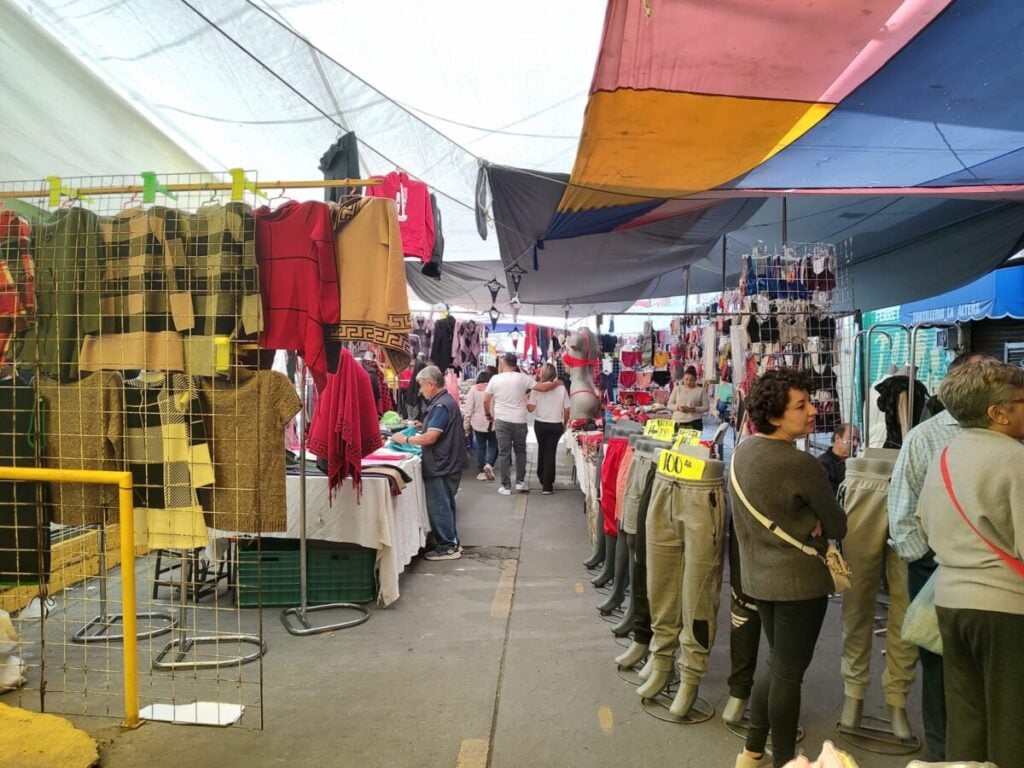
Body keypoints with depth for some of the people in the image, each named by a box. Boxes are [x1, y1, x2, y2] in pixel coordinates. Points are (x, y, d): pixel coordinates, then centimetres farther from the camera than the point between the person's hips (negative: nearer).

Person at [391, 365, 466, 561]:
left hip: (441, 466, -10)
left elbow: (430, 438, -25)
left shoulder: (441, 406, -20)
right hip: (447, 463, 10)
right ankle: (451, 542, 26)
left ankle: (447, 547, 7)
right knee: (445, 505, 18)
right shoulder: (447, 401, 11)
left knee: (439, 506, -1)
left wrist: (406, 439, -14)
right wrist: (417, 432, 10)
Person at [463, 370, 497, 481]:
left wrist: (466, 425, 2)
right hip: (494, 422, 0)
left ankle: (481, 471, 13)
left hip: (479, 423, 0)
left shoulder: (473, 389, -2)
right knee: (492, 445, 13)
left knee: (480, 447, 10)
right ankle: (489, 464, -8)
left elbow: (468, 409, -4)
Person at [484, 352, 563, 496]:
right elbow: (543, 388, -5)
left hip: (501, 421, 0)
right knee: (520, 451, 19)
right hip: (519, 421, 0)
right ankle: (520, 481, 19)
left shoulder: (495, 379, -1)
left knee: (504, 453, 5)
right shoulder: (522, 378, -5)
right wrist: (556, 383, 13)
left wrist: (488, 414, 22)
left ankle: (506, 486, 7)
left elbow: (486, 400, 4)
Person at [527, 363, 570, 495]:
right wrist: (565, 424, 10)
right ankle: (547, 486, 3)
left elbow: (530, 408, -13)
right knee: (551, 453, 6)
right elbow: (567, 410, -5)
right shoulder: (561, 388, -8)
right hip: (556, 425, 0)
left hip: (540, 424, 1)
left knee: (542, 450, 22)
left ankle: (542, 479, 37)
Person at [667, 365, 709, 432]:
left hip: (694, 423, -2)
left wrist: (694, 409, -13)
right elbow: (669, 405, 11)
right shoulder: (677, 389, 11)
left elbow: (706, 407, 3)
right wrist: (677, 407, -10)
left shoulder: (701, 390, 5)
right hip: (678, 422, 2)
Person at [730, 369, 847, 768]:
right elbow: (838, 527, -12)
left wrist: (805, 523, 1)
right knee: (789, 672, 8)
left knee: (776, 662, 23)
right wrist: (815, 526, 6)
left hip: (759, 574, 8)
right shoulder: (801, 465, -24)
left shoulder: (742, 450, 0)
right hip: (799, 580, -8)